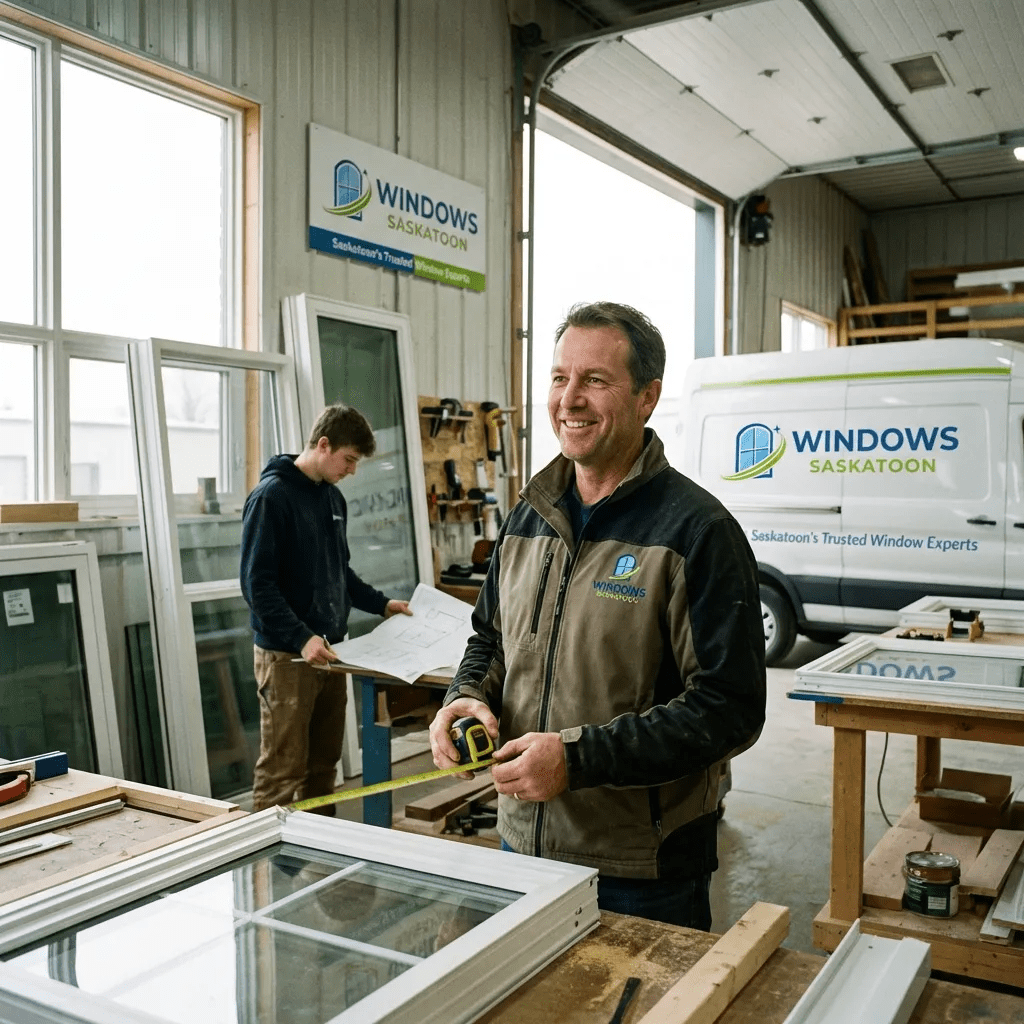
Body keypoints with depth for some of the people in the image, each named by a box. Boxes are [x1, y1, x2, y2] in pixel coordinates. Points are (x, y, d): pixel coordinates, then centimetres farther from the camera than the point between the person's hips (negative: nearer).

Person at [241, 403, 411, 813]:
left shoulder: (333, 497, 14)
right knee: (283, 772, -2)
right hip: (285, 656, -8)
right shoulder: (271, 496, -12)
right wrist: (302, 637, -24)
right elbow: (257, 583, -17)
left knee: (323, 764, 14)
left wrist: (381, 604, 16)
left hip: (328, 650, 8)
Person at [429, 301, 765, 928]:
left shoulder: (698, 531, -16)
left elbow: (729, 708, -20)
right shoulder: (530, 518, 6)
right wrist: (468, 697, -4)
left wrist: (578, 758, -26)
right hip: (521, 844, 7)